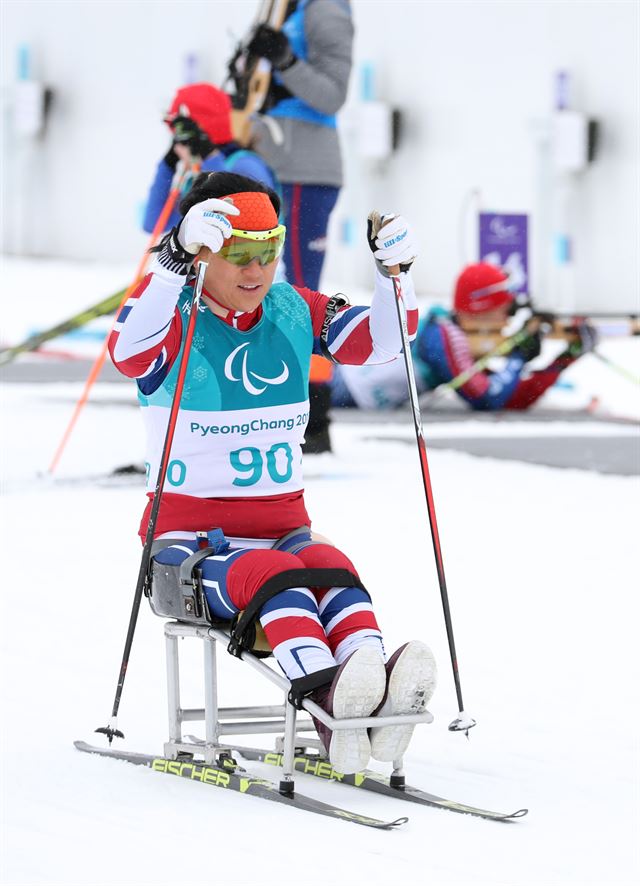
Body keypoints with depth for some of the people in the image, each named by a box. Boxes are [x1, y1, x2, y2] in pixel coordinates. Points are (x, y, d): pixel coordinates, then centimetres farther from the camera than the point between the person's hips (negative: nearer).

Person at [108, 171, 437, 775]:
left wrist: (394, 273, -13)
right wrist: (176, 257, -38)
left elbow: (381, 339, 6)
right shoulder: (172, 320, -5)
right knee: (271, 571, -35)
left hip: (282, 526, 4)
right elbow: (128, 352, -28)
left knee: (329, 565, -30)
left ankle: (376, 697, -57)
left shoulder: (294, 313, 11)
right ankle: (326, 697, -60)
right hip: (189, 538, -4)